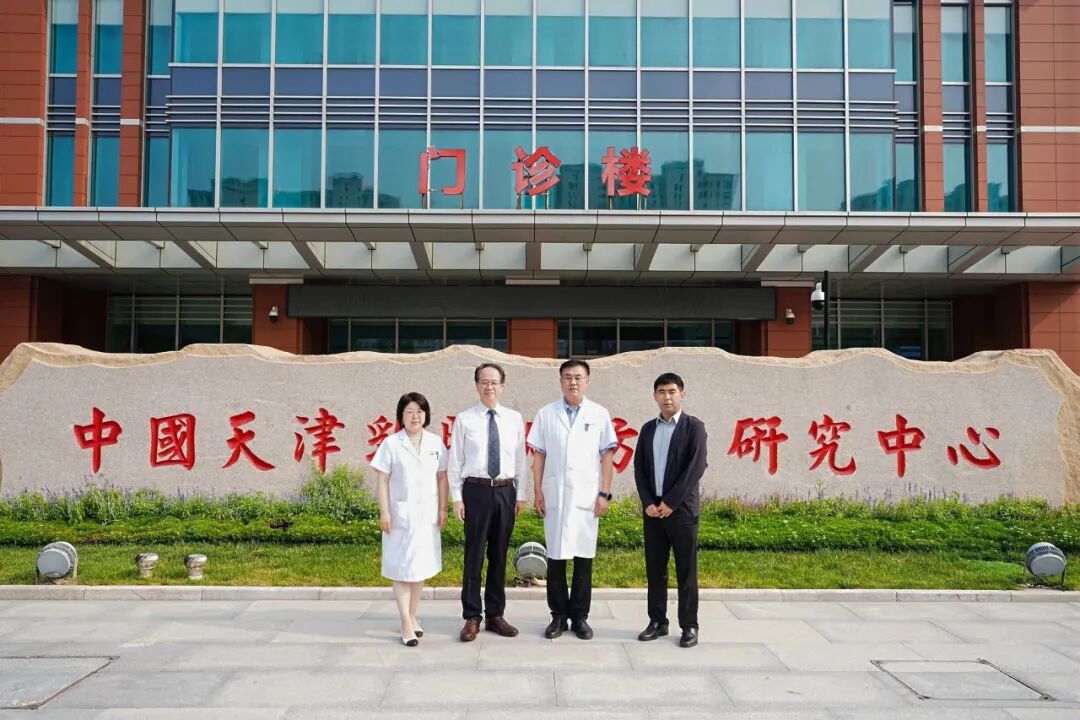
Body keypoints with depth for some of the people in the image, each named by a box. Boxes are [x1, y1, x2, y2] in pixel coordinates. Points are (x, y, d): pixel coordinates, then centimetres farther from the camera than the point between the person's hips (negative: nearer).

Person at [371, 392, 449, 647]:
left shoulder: (436, 443, 5)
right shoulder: (391, 443, -3)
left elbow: (442, 478, 7)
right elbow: (382, 480, -4)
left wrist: (442, 509, 4)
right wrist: (384, 511, -9)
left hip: (427, 515, 3)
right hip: (400, 514, -3)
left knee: (421, 567, 11)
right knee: (402, 568, 0)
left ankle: (412, 616, 25)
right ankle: (406, 624, 3)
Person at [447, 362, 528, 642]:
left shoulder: (515, 419, 6)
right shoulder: (464, 419, -1)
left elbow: (520, 458, 8)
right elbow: (455, 461, 0)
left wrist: (520, 494, 5)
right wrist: (457, 497, -4)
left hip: (506, 492, 3)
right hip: (476, 490, -2)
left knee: (499, 555, 10)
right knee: (474, 555, 2)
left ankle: (495, 615, 22)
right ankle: (472, 617, 12)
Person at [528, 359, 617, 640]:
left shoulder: (599, 415, 4)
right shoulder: (546, 414, 5)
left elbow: (607, 456, 4)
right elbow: (538, 455, 6)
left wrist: (604, 493, -2)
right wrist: (537, 491, 0)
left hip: (587, 496, 0)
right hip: (555, 495, 0)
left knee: (584, 557, 4)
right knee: (555, 557, 4)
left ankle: (580, 616, 15)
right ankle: (558, 615, 15)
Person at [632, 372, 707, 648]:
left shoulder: (694, 427, -2)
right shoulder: (648, 429, 11)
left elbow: (696, 468, -11)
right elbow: (639, 468, 8)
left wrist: (671, 503, -14)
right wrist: (648, 503, -5)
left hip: (682, 509, -4)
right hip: (652, 509, 4)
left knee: (686, 571, 1)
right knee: (655, 569, 8)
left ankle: (689, 626, 9)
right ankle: (657, 622, 17)